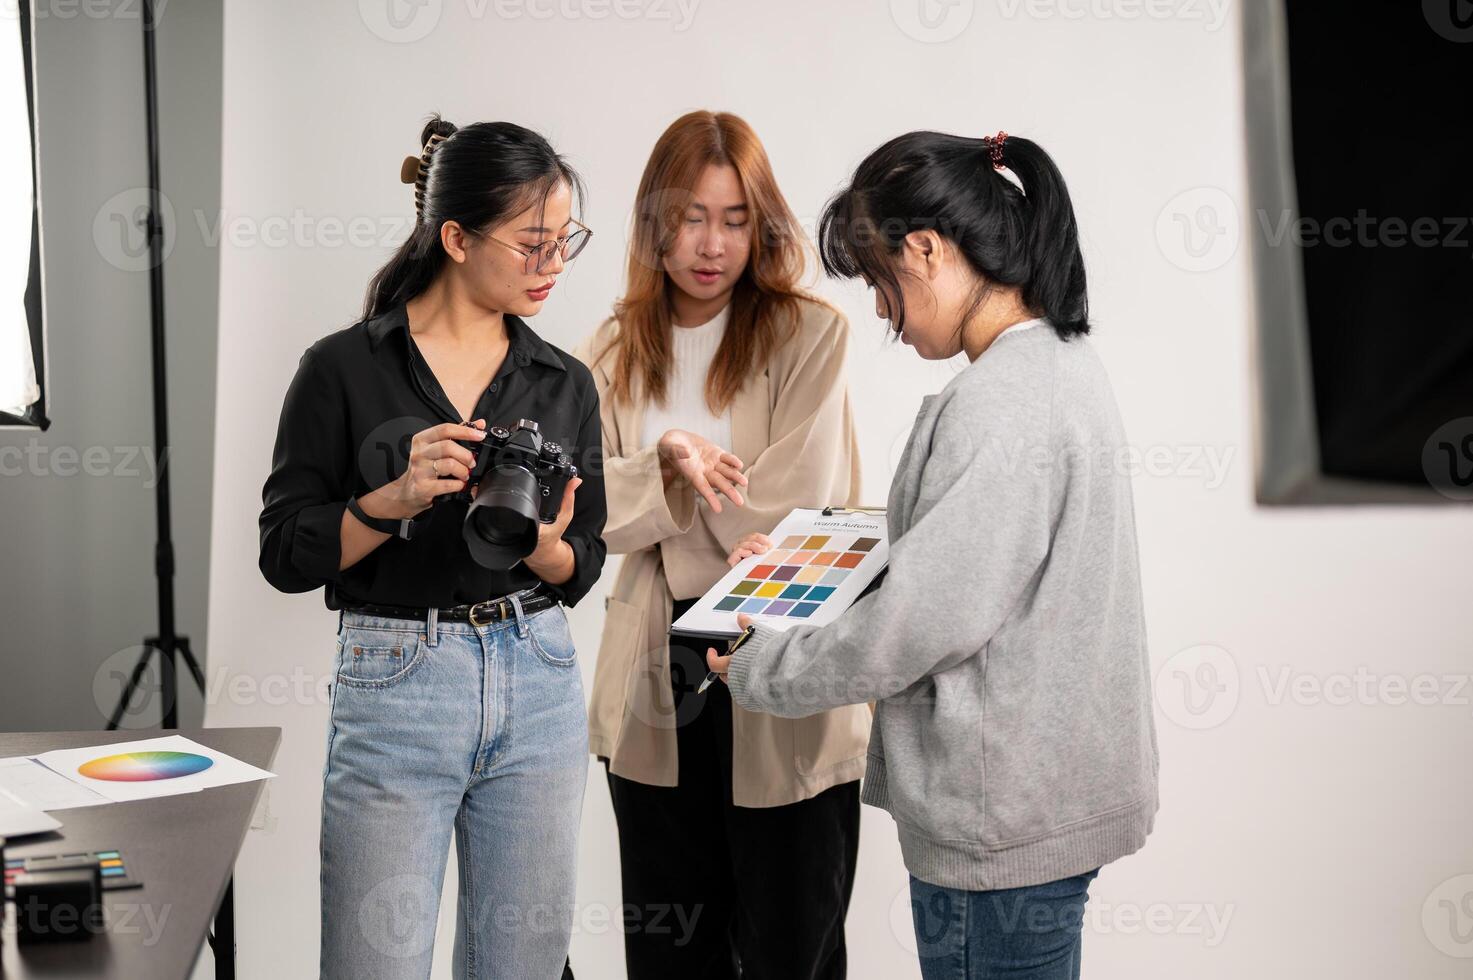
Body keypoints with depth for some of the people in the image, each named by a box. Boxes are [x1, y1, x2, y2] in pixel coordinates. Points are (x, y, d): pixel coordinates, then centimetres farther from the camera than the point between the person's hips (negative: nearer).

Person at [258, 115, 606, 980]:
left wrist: (540, 541, -13)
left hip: (538, 687, 4)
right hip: (396, 688, -4)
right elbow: (287, 554, -4)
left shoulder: (565, 383, 7)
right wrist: (399, 498, -19)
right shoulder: (345, 369, -4)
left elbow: (582, 570, 10)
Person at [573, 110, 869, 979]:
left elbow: (790, 506, -11)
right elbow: (589, 508, 1)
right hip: (656, 681, 4)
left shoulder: (810, 336, -4)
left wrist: (657, 520, 0)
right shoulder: (613, 353, 10)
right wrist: (668, 463, -17)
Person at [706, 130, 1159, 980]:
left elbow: (920, 621, -21)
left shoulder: (997, 406, -21)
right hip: (1046, 784, 10)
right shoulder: (1063, 363, 10)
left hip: (1002, 814, -10)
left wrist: (757, 671, -7)